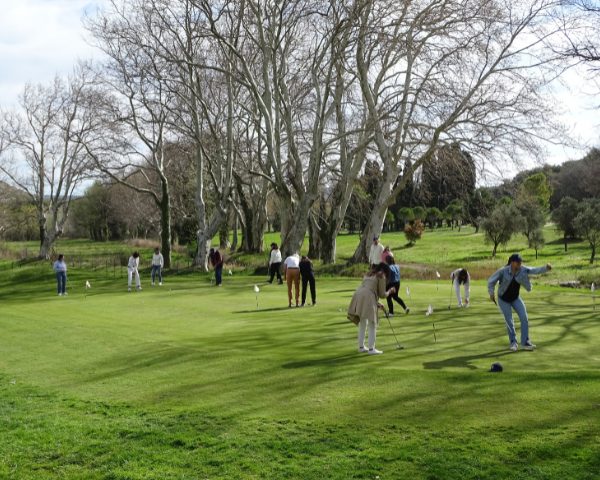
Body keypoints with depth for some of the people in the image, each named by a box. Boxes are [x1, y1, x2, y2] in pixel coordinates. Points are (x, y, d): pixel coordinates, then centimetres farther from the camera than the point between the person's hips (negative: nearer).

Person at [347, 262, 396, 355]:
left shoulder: (368, 274, 28)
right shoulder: (381, 276, 6)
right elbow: (382, 294, 6)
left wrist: (378, 303, 34)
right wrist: (390, 291, 27)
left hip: (358, 295, 7)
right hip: (367, 298, -7)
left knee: (362, 323, 19)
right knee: (372, 325, 4)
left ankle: (361, 347, 24)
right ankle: (371, 349, 4)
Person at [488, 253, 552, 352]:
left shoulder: (523, 269, -15)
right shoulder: (503, 271, -23)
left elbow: (536, 270, -23)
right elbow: (491, 281, -15)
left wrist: (546, 268, -40)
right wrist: (491, 292, -21)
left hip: (515, 298, 3)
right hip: (503, 299, -3)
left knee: (524, 318, -7)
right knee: (509, 321, 3)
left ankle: (525, 342, 4)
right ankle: (513, 342, 22)